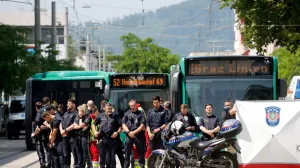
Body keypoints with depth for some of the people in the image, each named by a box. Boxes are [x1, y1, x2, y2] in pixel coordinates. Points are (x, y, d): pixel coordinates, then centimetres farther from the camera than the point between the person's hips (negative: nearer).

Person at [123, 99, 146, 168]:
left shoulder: (141, 113, 3)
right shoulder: (127, 113, 11)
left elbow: (142, 126, -4)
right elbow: (123, 124, 8)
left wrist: (134, 132, -12)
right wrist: (129, 132, -8)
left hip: (139, 135, -2)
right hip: (129, 135, 2)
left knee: (141, 153, 2)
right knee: (127, 153, 2)